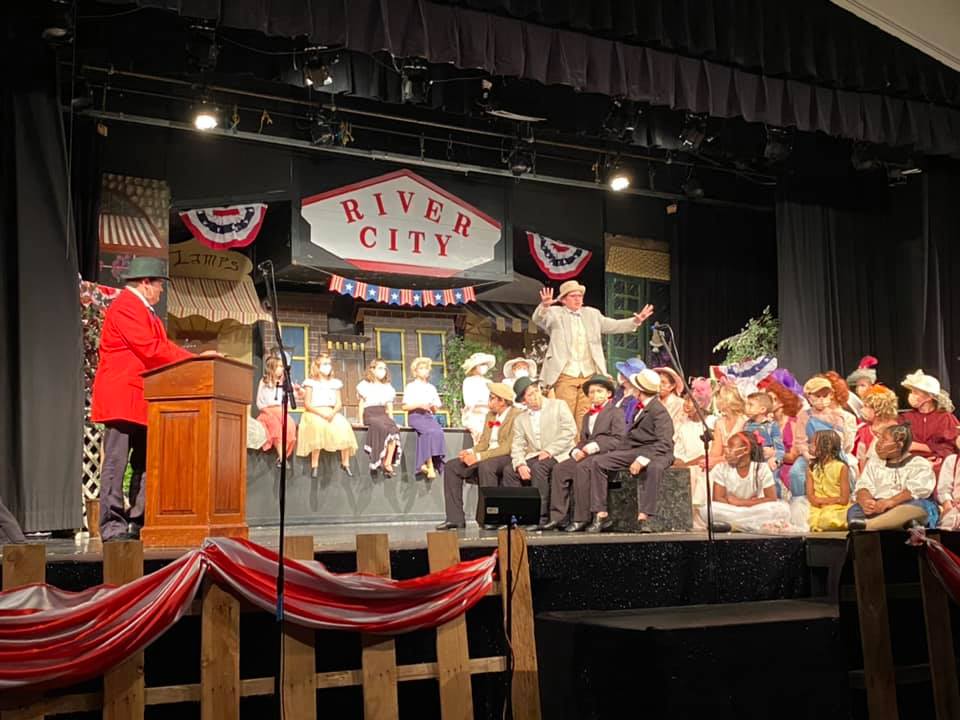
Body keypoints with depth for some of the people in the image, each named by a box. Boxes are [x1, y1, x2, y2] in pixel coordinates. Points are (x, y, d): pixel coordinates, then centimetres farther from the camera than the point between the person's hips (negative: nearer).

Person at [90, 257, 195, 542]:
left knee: (145, 463, 10)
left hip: (144, 402, 11)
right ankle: (112, 526, -7)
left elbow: (162, 347, 19)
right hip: (123, 400, -11)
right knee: (116, 463, -8)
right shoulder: (125, 307, -10)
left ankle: (139, 524, 14)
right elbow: (150, 349, -18)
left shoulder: (145, 311, 23)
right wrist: (193, 361, -11)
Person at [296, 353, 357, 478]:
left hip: (331, 413, 3)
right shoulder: (311, 382, 4)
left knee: (344, 427, -27)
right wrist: (322, 413, -17)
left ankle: (345, 463, -18)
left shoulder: (335, 383, 16)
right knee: (318, 427, -37)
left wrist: (332, 413, -13)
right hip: (314, 413, -3)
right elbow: (307, 404, -3)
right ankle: (314, 465, -30)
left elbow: (339, 403, 9)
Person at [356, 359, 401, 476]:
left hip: (383, 414, 4)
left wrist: (391, 419, 5)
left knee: (394, 429, -31)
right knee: (383, 429, -36)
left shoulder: (388, 387, 24)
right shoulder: (366, 385, 12)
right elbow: (362, 404, 6)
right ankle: (379, 461, -30)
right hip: (370, 414, -4)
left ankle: (388, 463, -33)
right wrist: (361, 420, -5)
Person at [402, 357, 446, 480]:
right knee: (430, 431, -34)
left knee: (438, 431, -30)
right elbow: (405, 406, 2)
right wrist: (419, 405, -11)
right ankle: (430, 467, -35)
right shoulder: (411, 386, 12)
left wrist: (433, 407, -2)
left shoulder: (432, 387, 25)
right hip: (416, 416, -4)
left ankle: (424, 465, -32)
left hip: (429, 416, 4)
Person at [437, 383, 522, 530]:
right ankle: (455, 518, -7)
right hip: (487, 458, 9)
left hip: (508, 458, -9)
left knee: (485, 465, -37)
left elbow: (508, 448, -20)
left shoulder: (517, 415, -12)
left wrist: (479, 457, -22)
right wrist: (470, 452, -5)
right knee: (451, 466, -4)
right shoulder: (490, 415, 17)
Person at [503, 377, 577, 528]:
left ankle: (542, 516, -28)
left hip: (559, 456, -5)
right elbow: (517, 446, 5)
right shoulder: (520, 420, 14)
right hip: (534, 457, 5)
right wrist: (520, 464, -15)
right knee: (509, 470, -18)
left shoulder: (559, 406, 3)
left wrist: (549, 451, -15)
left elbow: (570, 431, -8)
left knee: (538, 466, -33)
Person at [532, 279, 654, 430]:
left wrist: (636, 321, -1)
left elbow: (614, 326, 15)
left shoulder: (592, 314, 17)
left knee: (585, 416, 2)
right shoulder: (555, 313, 4)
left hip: (589, 374, 3)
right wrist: (544, 305, -36)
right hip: (566, 374, -3)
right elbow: (538, 318, -13)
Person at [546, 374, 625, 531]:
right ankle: (558, 517, -19)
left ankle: (582, 519, -30)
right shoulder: (587, 416, 29)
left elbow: (619, 439, -7)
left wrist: (596, 446, -17)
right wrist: (576, 451, 1)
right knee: (559, 469, -17)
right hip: (585, 455, 7)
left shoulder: (616, 413, 5)